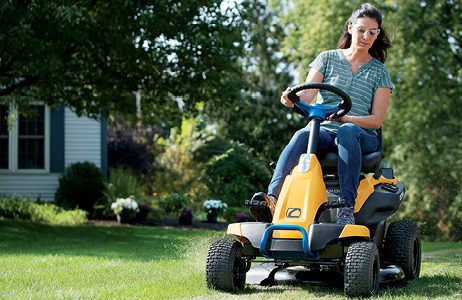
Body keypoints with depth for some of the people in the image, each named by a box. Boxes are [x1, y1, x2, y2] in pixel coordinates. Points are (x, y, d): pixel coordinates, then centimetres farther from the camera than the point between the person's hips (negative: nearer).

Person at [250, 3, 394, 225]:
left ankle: (347, 208, -48)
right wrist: (293, 98, -25)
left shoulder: (379, 72, 11)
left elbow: (377, 119, 2)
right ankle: (273, 199, -53)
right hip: (323, 131, 1)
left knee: (347, 131, -37)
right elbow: (307, 94, 1)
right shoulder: (327, 59, 14)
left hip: (362, 136, -1)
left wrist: (346, 118, -18)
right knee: (302, 136, -34)